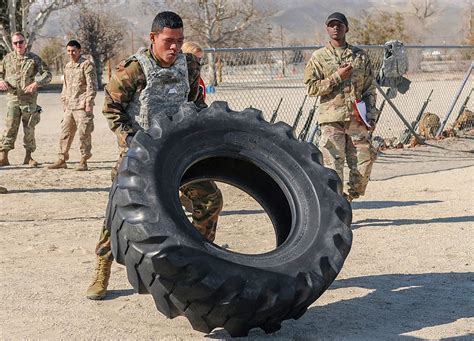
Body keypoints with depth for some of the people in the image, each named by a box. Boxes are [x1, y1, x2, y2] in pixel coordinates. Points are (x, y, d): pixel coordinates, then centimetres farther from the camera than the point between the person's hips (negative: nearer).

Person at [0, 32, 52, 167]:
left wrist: (36, 83, -16)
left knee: (29, 129, 5)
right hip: (12, 98, 1)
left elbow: (47, 74, 0)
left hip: (29, 100, 0)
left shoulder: (34, 59, 2)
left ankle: (28, 157, 15)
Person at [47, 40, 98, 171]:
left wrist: (89, 102, -16)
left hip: (82, 106, -7)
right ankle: (62, 160, 16)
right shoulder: (67, 66, 17)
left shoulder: (87, 64, -6)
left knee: (83, 134, -4)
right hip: (69, 106, 7)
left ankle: (83, 161, 3)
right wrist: (64, 102, 18)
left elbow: (92, 85, -11)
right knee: (65, 133, 9)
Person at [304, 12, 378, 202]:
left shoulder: (360, 56, 12)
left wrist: (371, 115, 2)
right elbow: (311, 88, -3)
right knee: (333, 166, -6)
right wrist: (337, 77, -11)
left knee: (364, 162, 1)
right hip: (331, 119, -3)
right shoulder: (318, 57, 5)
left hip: (357, 119, 3)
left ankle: (349, 198, 21)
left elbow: (370, 88, 12)